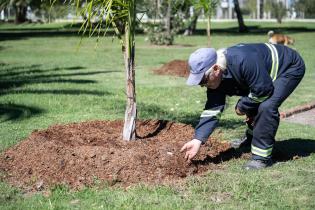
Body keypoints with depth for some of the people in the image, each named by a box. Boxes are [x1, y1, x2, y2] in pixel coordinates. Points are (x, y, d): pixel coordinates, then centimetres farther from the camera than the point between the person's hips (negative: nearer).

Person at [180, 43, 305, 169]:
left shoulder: (242, 61, -40)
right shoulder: (215, 78, -12)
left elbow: (264, 89, -34)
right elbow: (212, 110, -11)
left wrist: (242, 107, -18)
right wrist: (198, 140, -20)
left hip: (291, 68, -8)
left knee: (266, 106, -24)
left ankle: (262, 157, -13)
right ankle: (252, 137, 44)